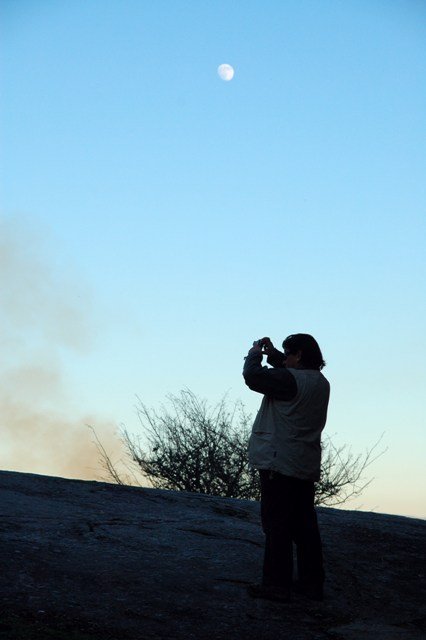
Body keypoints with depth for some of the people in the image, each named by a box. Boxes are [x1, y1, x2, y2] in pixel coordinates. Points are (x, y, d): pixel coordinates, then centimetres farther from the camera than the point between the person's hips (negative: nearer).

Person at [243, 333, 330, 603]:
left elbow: (253, 377, -15)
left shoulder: (290, 379, -16)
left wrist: (255, 353, 2)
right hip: (307, 467, 9)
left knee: (276, 523, -4)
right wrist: (274, 355, 22)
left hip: (280, 464, -8)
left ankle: (277, 584, -3)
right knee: (304, 525, 13)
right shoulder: (321, 383, 13)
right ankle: (312, 582, 17)